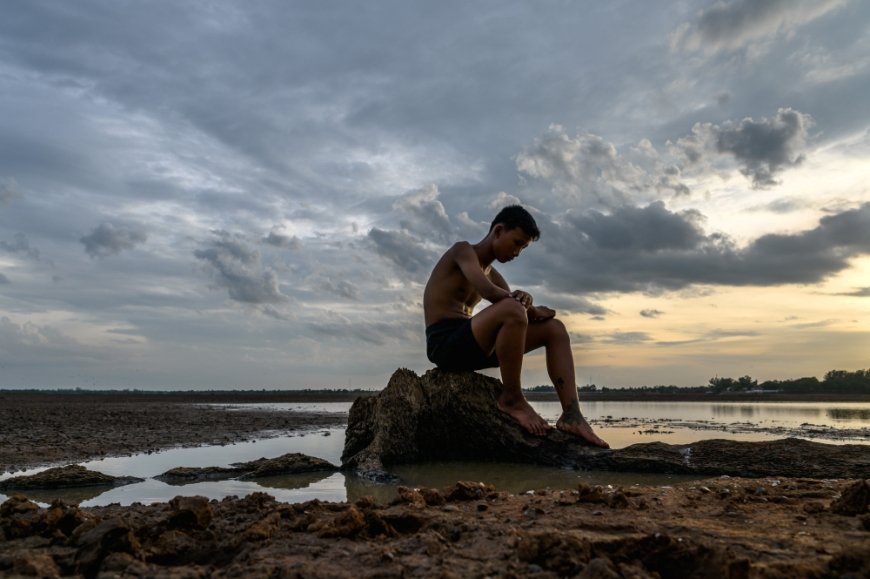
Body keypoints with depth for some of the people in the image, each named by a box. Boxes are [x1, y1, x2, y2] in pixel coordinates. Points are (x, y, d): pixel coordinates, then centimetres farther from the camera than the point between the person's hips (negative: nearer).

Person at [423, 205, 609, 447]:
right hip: (444, 343, -9)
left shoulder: (493, 274, 21)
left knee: (554, 328, 0)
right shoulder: (462, 250, -3)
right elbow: (487, 292, -22)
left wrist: (524, 302, -13)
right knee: (512, 309, -34)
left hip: (472, 346, 9)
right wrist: (529, 309, -9)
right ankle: (511, 398, -18)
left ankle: (571, 414, -13)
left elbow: (521, 316, 11)